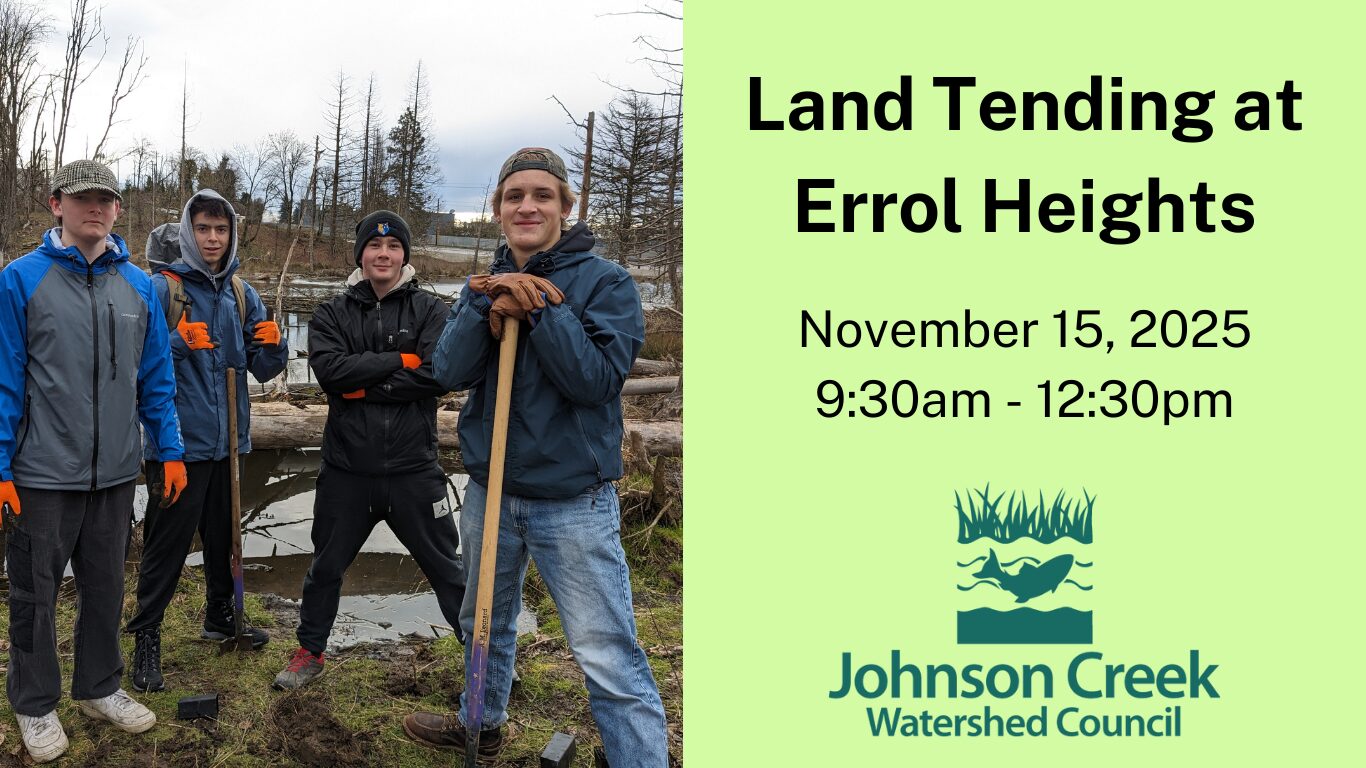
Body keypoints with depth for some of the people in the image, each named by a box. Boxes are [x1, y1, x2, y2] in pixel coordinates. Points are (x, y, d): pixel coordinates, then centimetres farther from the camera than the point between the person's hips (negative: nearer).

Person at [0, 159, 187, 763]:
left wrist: (171, 450, 5)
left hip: (116, 472, 4)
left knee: (105, 586, 16)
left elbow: (156, 379, 8)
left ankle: (99, 688, 34)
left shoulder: (138, 287, 4)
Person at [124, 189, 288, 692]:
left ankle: (221, 617, 36)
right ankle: (146, 636, 14)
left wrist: (271, 345, -12)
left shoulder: (241, 294, 7)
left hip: (227, 438, 6)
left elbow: (262, 368, 9)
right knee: (167, 543, 0)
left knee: (224, 536, 19)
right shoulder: (161, 288, -9)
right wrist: (179, 344, -30)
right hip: (178, 441, -6)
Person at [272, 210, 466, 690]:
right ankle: (310, 651, 38)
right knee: (327, 566, 18)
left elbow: (438, 375, -16)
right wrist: (399, 360, -17)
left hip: (413, 469, -1)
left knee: (446, 567, 9)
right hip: (347, 469, 2)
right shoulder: (333, 315, 4)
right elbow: (331, 370, -14)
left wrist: (364, 385, -15)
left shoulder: (429, 311, -1)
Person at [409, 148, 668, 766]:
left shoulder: (605, 282, -9)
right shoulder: (485, 286, 7)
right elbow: (450, 372, -6)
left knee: (609, 660, -8)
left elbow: (597, 378, -20)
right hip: (490, 490, 6)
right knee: (485, 622, 26)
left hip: (574, 500, -6)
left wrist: (539, 304, -24)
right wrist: (491, 306, -19)